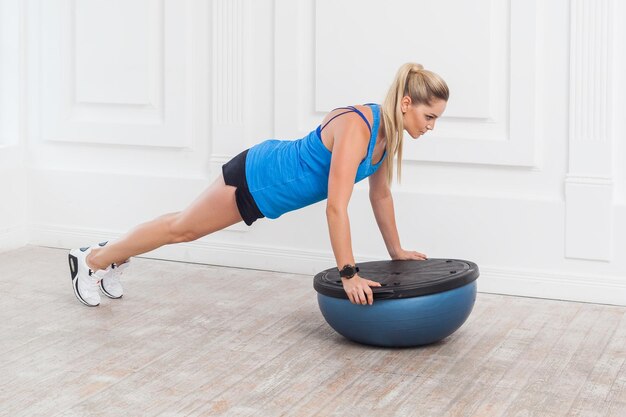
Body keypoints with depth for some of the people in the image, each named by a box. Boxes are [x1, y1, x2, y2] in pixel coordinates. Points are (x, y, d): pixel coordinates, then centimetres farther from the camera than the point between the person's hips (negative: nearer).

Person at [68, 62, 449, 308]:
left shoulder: (388, 129, -8)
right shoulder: (356, 129, -35)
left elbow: (381, 194, 4)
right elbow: (336, 208, -38)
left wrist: (397, 250, 6)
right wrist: (349, 274, -36)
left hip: (270, 181, 8)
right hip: (254, 178, -8)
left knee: (185, 229, 24)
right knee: (180, 228, 11)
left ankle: (113, 258, 44)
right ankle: (91, 261, 31)